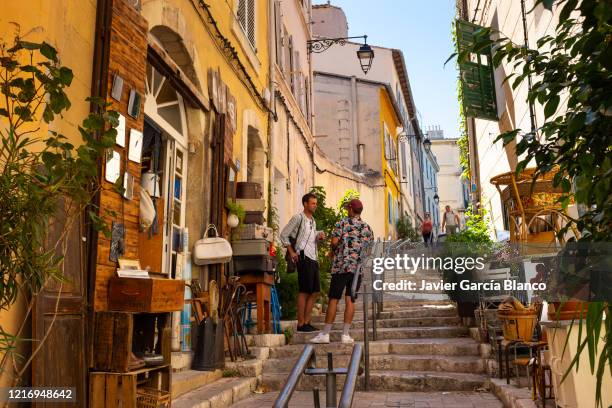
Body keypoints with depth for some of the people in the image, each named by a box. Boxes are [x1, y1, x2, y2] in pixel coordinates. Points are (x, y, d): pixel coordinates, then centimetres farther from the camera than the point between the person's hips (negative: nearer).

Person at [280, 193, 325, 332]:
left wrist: (319, 236, 7)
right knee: (304, 291, -7)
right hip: (303, 258, -9)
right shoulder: (298, 218, -4)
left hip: (313, 258, 9)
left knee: (315, 292, 9)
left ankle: (306, 322, 16)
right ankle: (301, 324, 0)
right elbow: (284, 235, -6)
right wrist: (292, 252, -11)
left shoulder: (313, 221, 20)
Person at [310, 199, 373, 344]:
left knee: (333, 299, -1)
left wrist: (333, 251, 7)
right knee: (350, 300, 6)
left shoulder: (342, 223, -2)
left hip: (341, 265, -3)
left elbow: (334, 241, -12)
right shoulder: (367, 227, 10)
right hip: (358, 268, 3)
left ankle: (325, 334, 2)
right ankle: (345, 334, 6)